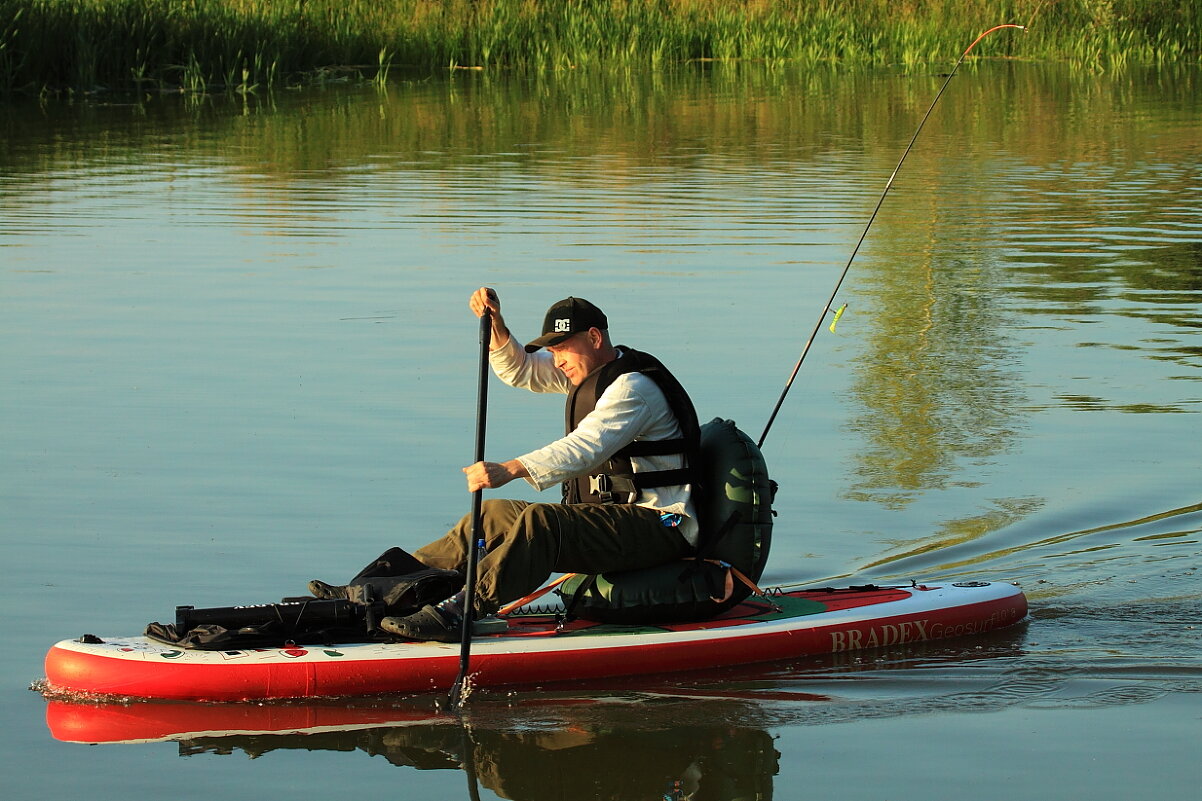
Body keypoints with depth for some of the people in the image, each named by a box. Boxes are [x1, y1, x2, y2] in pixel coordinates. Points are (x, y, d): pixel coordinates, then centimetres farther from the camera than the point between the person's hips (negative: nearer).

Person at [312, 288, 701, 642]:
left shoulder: (633, 387, -16)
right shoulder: (591, 372, 15)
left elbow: (584, 448, -32)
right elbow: (519, 369, 20)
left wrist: (511, 470, -43)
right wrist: (494, 323, 0)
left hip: (658, 526, -10)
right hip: (608, 517, 10)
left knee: (540, 521, -33)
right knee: (492, 515, 5)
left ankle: (456, 612, -45)